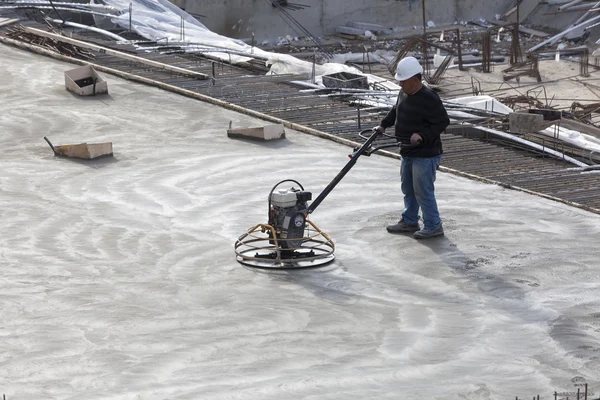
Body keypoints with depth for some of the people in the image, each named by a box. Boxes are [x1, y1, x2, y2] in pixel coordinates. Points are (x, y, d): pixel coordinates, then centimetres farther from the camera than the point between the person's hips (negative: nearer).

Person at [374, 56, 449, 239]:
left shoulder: (429, 99, -21)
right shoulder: (404, 94, 7)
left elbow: (443, 122, -21)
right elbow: (395, 111, 27)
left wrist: (422, 135, -28)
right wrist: (383, 125, 23)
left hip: (425, 155, -9)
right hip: (408, 153, 9)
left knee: (423, 191, -6)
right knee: (408, 189, 19)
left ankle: (433, 226, 4)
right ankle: (409, 221, 32)